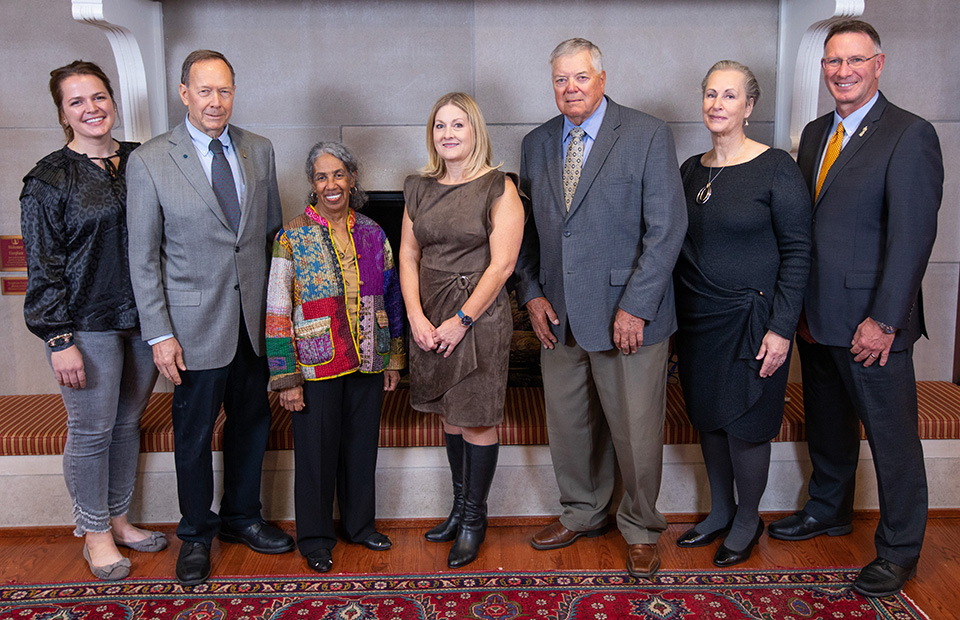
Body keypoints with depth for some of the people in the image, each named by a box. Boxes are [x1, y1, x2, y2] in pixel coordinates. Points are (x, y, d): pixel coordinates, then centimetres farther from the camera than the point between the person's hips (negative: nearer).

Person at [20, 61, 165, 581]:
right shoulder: (50, 180, -6)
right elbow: (43, 268, -7)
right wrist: (60, 340, -12)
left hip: (142, 318, 5)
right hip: (87, 323, -4)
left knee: (128, 423, 15)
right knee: (91, 431, 6)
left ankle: (117, 519, 32)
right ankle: (94, 533, 24)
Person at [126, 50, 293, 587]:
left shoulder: (260, 151, 5)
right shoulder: (149, 161, -7)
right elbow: (143, 256, -6)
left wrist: (278, 302, 5)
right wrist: (159, 334, -10)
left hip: (256, 319, 4)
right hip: (196, 324, -4)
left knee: (253, 422, 16)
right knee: (194, 435, 9)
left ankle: (242, 517, 38)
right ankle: (196, 534, 30)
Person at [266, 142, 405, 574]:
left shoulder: (373, 234, 4)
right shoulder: (293, 237, -6)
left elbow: (391, 299, 11)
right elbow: (278, 312, -8)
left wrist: (394, 358, 10)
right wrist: (286, 377, -11)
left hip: (366, 363, 3)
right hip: (317, 366, -3)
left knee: (362, 445, 15)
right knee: (317, 450, 7)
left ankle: (360, 523, 34)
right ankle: (315, 538, 25)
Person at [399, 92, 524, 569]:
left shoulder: (499, 188, -7)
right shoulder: (420, 189, 9)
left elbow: (501, 264, -12)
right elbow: (408, 255, 8)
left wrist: (462, 320, -15)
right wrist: (417, 317, -4)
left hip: (479, 314, -5)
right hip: (430, 318, 5)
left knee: (477, 419, 3)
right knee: (449, 414, 15)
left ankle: (474, 519, 19)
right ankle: (459, 506, 31)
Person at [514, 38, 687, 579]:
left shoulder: (648, 135, -5)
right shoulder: (537, 144, 10)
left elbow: (668, 227, -10)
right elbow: (527, 229, 15)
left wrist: (635, 307, -15)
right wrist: (531, 293, 2)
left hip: (628, 314, -4)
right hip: (560, 315, 5)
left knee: (637, 431, 5)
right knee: (567, 425, 15)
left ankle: (641, 528, 28)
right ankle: (583, 513, 37)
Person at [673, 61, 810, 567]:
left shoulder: (775, 168, -9)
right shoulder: (691, 169, 7)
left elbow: (797, 252, -10)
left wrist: (781, 329, -16)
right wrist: (676, 321, 10)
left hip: (749, 321, -5)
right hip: (697, 318, 5)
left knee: (744, 425, 3)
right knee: (708, 419, 14)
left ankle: (748, 521, 26)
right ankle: (720, 511, 33)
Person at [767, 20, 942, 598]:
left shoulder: (910, 135, -10)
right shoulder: (815, 133, 12)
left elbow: (913, 236, -16)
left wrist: (883, 321, -19)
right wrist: (798, 304, 6)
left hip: (870, 326, -7)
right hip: (816, 319, 7)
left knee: (892, 438, 6)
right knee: (827, 425, 21)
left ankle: (899, 550, 22)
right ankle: (829, 510, 41)